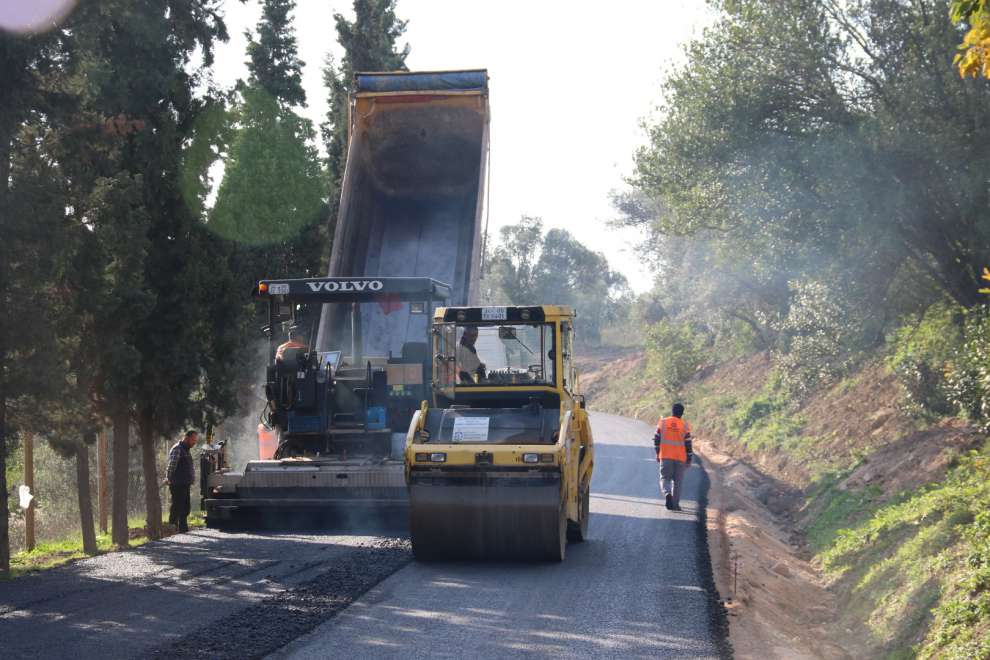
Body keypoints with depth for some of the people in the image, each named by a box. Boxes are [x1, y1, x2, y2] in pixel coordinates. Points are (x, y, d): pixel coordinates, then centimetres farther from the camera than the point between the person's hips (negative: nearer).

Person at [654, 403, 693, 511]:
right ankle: (675, 504, 10)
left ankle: (667, 494, -21)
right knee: (678, 481, 11)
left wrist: (657, 453, 11)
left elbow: (657, 438, 2)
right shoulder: (685, 425, -4)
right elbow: (688, 444, -5)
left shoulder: (663, 422, 1)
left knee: (665, 478, 8)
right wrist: (689, 458, 4)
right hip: (680, 458, -1)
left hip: (665, 456, 1)